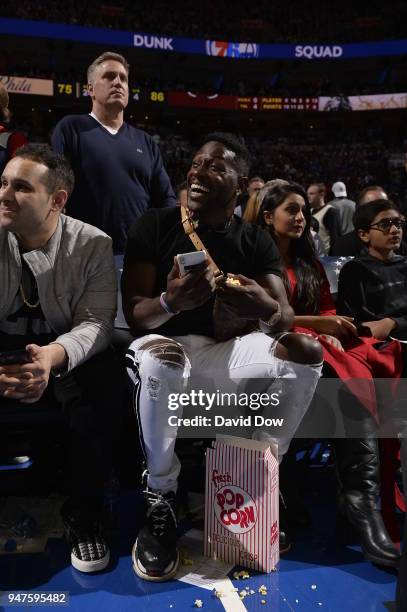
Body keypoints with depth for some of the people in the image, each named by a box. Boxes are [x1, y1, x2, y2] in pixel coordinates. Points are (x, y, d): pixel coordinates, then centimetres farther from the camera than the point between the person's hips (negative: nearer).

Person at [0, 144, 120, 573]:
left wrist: (53, 355, -38)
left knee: (100, 388, -33)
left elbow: (97, 322, -15)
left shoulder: (92, 246, -10)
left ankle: (83, 519, -9)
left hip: (67, 353, -1)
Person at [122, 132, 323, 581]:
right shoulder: (154, 227, -6)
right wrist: (171, 301, -35)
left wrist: (266, 309, -34)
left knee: (305, 351, -17)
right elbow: (133, 313, -12)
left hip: (221, 350, 3)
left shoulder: (256, 242, 2)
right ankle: (161, 496, -14)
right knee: (160, 357, -38)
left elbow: (285, 320, -8)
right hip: (163, 343, -3)